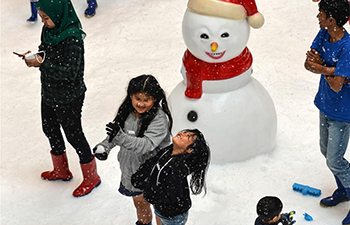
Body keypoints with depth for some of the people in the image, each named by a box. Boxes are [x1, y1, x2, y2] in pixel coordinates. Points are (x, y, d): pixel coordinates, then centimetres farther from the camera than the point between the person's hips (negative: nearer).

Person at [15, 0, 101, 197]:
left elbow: (70, 72, -30)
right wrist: (34, 57, -11)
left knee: (73, 134, 7)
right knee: (50, 129, 23)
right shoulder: (49, 30, -3)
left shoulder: (72, 38, -28)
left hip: (69, 98, -9)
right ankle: (61, 171, 47)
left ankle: (91, 177, 29)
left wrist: (42, 64, -32)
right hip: (49, 93, 9)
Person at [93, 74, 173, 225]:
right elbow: (114, 134, 6)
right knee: (139, 203, 26)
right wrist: (104, 146, -14)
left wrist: (120, 137, -48)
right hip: (131, 167, 7)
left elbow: (145, 145, -36)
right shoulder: (127, 111, -5)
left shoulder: (159, 120, -25)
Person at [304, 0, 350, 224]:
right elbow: (308, 64, -6)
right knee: (326, 151, 22)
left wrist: (321, 68, -17)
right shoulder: (324, 34, -5)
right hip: (326, 105, 8)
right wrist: (329, 69, -24)